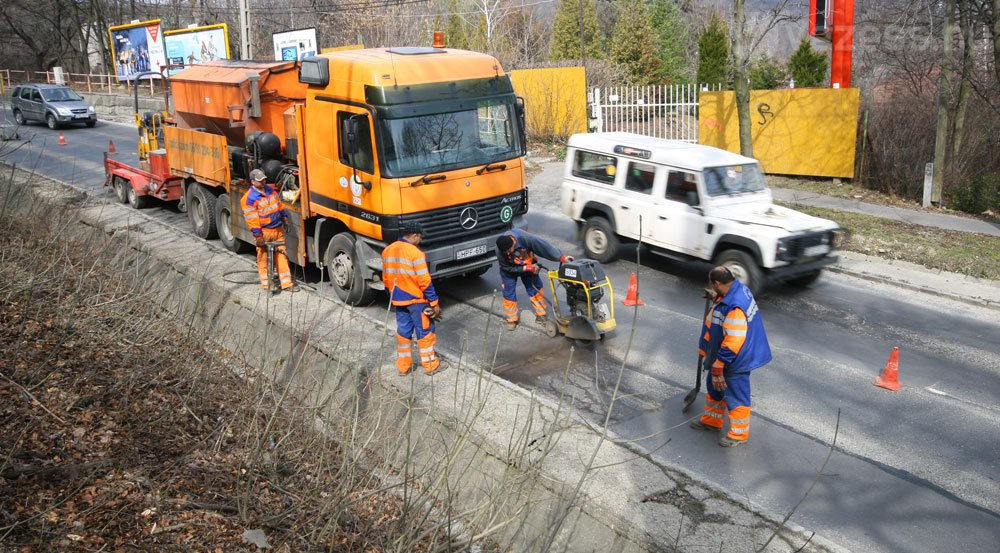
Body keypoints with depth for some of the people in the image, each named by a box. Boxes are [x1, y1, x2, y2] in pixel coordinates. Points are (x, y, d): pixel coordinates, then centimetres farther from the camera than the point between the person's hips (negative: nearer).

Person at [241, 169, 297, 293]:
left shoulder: (270, 189, 8)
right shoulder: (249, 198, -14)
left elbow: (279, 205, 19)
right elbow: (251, 218, -15)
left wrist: (284, 219, 19)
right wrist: (257, 235, -17)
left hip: (278, 229, 6)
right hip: (263, 232, -6)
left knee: (282, 256, 4)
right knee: (263, 258, 4)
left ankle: (286, 283, 6)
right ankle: (266, 283, 16)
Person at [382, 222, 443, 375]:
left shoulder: (387, 251, 4)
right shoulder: (415, 253, -18)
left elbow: (386, 278, 12)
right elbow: (424, 281, -18)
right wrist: (434, 303, -12)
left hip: (397, 300, 6)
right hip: (416, 300, -6)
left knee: (403, 331, 15)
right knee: (425, 332, 6)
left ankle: (403, 366, 20)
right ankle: (430, 365, 14)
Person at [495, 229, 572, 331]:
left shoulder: (524, 238, -41)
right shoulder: (500, 251, -35)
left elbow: (544, 246, -39)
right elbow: (507, 268, -24)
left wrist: (561, 258, -42)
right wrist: (526, 268, -31)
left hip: (529, 265, 0)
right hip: (510, 270, 0)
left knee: (535, 289, 3)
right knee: (509, 293, -2)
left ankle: (541, 315, 16)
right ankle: (511, 320, 13)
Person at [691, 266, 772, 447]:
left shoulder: (735, 307, -35)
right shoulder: (737, 289, -2)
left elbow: (732, 343, -33)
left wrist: (717, 365, -23)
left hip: (735, 360, -10)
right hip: (721, 355, 10)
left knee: (735, 396, 8)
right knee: (714, 385, 25)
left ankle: (739, 434, 26)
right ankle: (712, 420, 44)